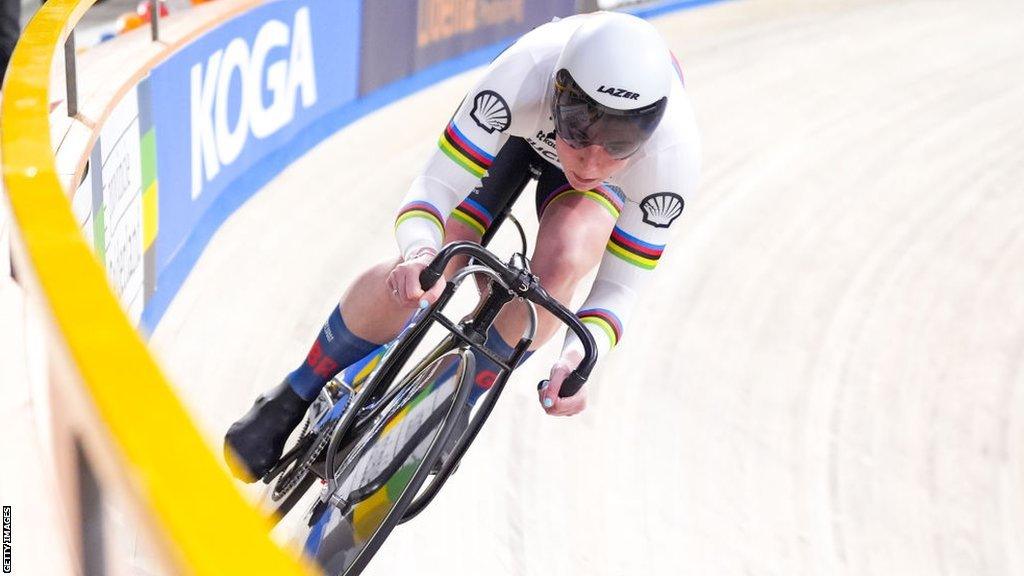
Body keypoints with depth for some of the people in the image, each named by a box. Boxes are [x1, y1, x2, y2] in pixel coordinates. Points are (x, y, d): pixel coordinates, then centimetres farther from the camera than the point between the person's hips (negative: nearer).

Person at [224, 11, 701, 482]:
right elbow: (433, 189, -38)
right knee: (420, 276, -17)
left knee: (563, 262, -31)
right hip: (516, 122, 0)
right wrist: (420, 253, -60)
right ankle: (296, 398, 8)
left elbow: (620, 286, -28)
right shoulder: (524, 74, -44)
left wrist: (580, 355, -47)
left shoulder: (675, 155, -39)